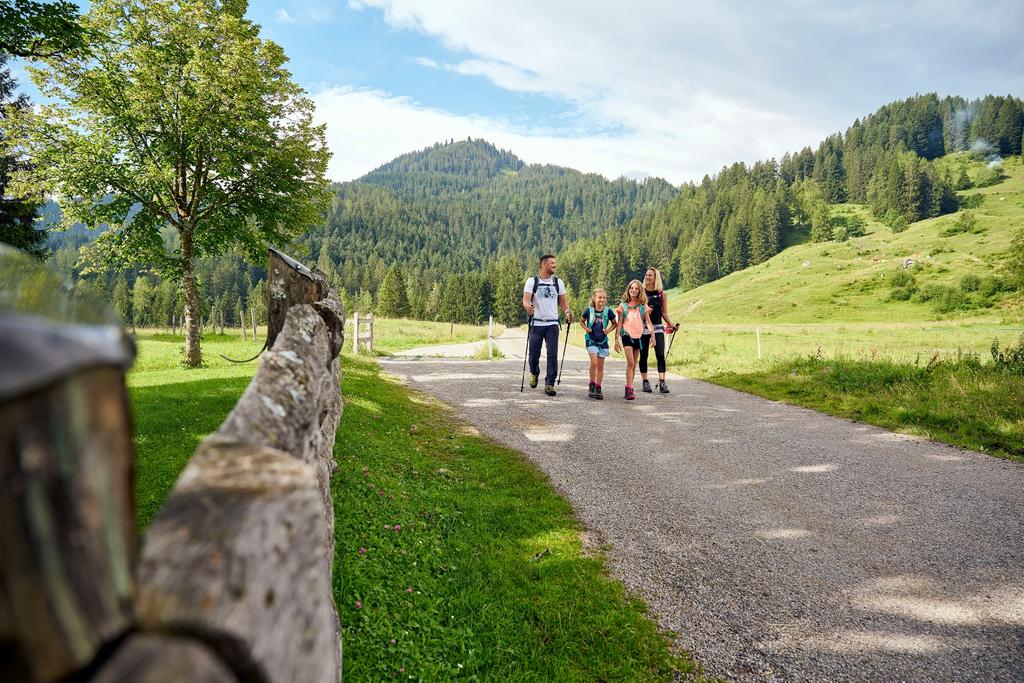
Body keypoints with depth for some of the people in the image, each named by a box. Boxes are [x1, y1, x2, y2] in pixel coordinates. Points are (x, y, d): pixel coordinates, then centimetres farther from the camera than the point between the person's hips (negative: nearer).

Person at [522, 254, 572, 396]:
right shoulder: (532, 281, -1)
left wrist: (567, 311, -8)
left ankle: (549, 383, -1)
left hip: (552, 324, 2)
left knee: (553, 354, -8)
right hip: (536, 324, -2)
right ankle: (534, 373, 36)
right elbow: (525, 300, -11)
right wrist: (528, 306, -34)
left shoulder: (558, 282, 9)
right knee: (534, 354, 5)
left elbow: (563, 301, 13)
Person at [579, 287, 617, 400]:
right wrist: (586, 328, -7)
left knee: (600, 366, 6)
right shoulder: (588, 310, -7)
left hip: (602, 341, 2)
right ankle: (592, 385, -1)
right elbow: (581, 321, 10)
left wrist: (609, 330, -6)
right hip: (591, 340, -2)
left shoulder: (608, 311, -4)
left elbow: (614, 323, 11)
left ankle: (598, 389, 16)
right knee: (594, 362, -18)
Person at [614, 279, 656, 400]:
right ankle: (629, 389, -17)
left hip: (638, 336, 3)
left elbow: (648, 322, 5)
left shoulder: (643, 306, 7)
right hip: (627, 335, -3)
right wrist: (617, 340, 0)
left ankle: (628, 388, 19)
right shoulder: (623, 305, 3)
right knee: (630, 363, -15)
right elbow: (619, 323, 4)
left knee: (634, 364, 9)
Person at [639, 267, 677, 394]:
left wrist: (671, 325, -2)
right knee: (643, 356, 4)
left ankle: (662, 383, -11)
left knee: (660, 355, -10)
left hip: (658, 327, 0)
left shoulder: (661, 294, 4)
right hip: (643, 328, 0)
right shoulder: (641, 293, 3)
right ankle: (645, 382, 15)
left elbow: (664, 313, 9)